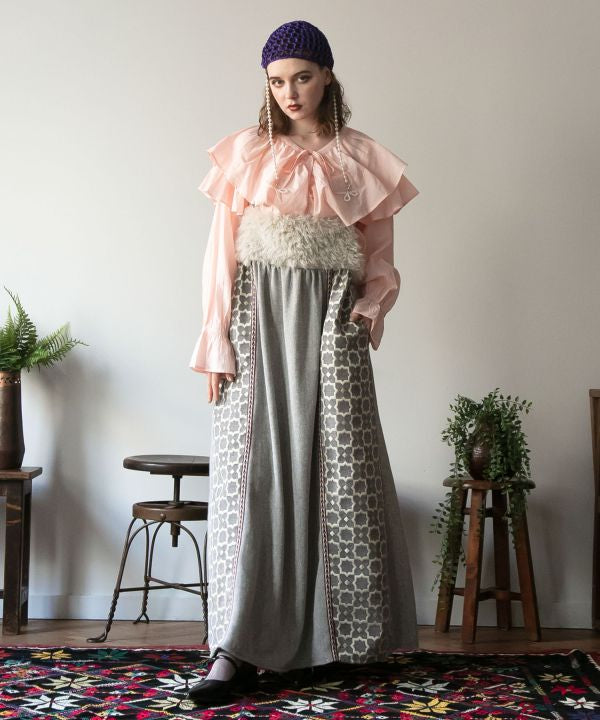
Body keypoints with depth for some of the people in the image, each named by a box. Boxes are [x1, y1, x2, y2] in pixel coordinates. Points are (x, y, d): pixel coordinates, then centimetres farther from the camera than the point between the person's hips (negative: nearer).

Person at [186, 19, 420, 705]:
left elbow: (380, 255, 13)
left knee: (339, 468, 0)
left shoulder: (363, 159, 11)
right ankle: (239, 647, -2)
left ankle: (348, 632, 13)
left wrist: (372, 303, -6)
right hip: (257, 317, 0)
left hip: (332, 322, 1)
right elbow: (221, 253, 4)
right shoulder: (246, 153, 9)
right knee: (253, 470, -5)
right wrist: (217, 343, -4)